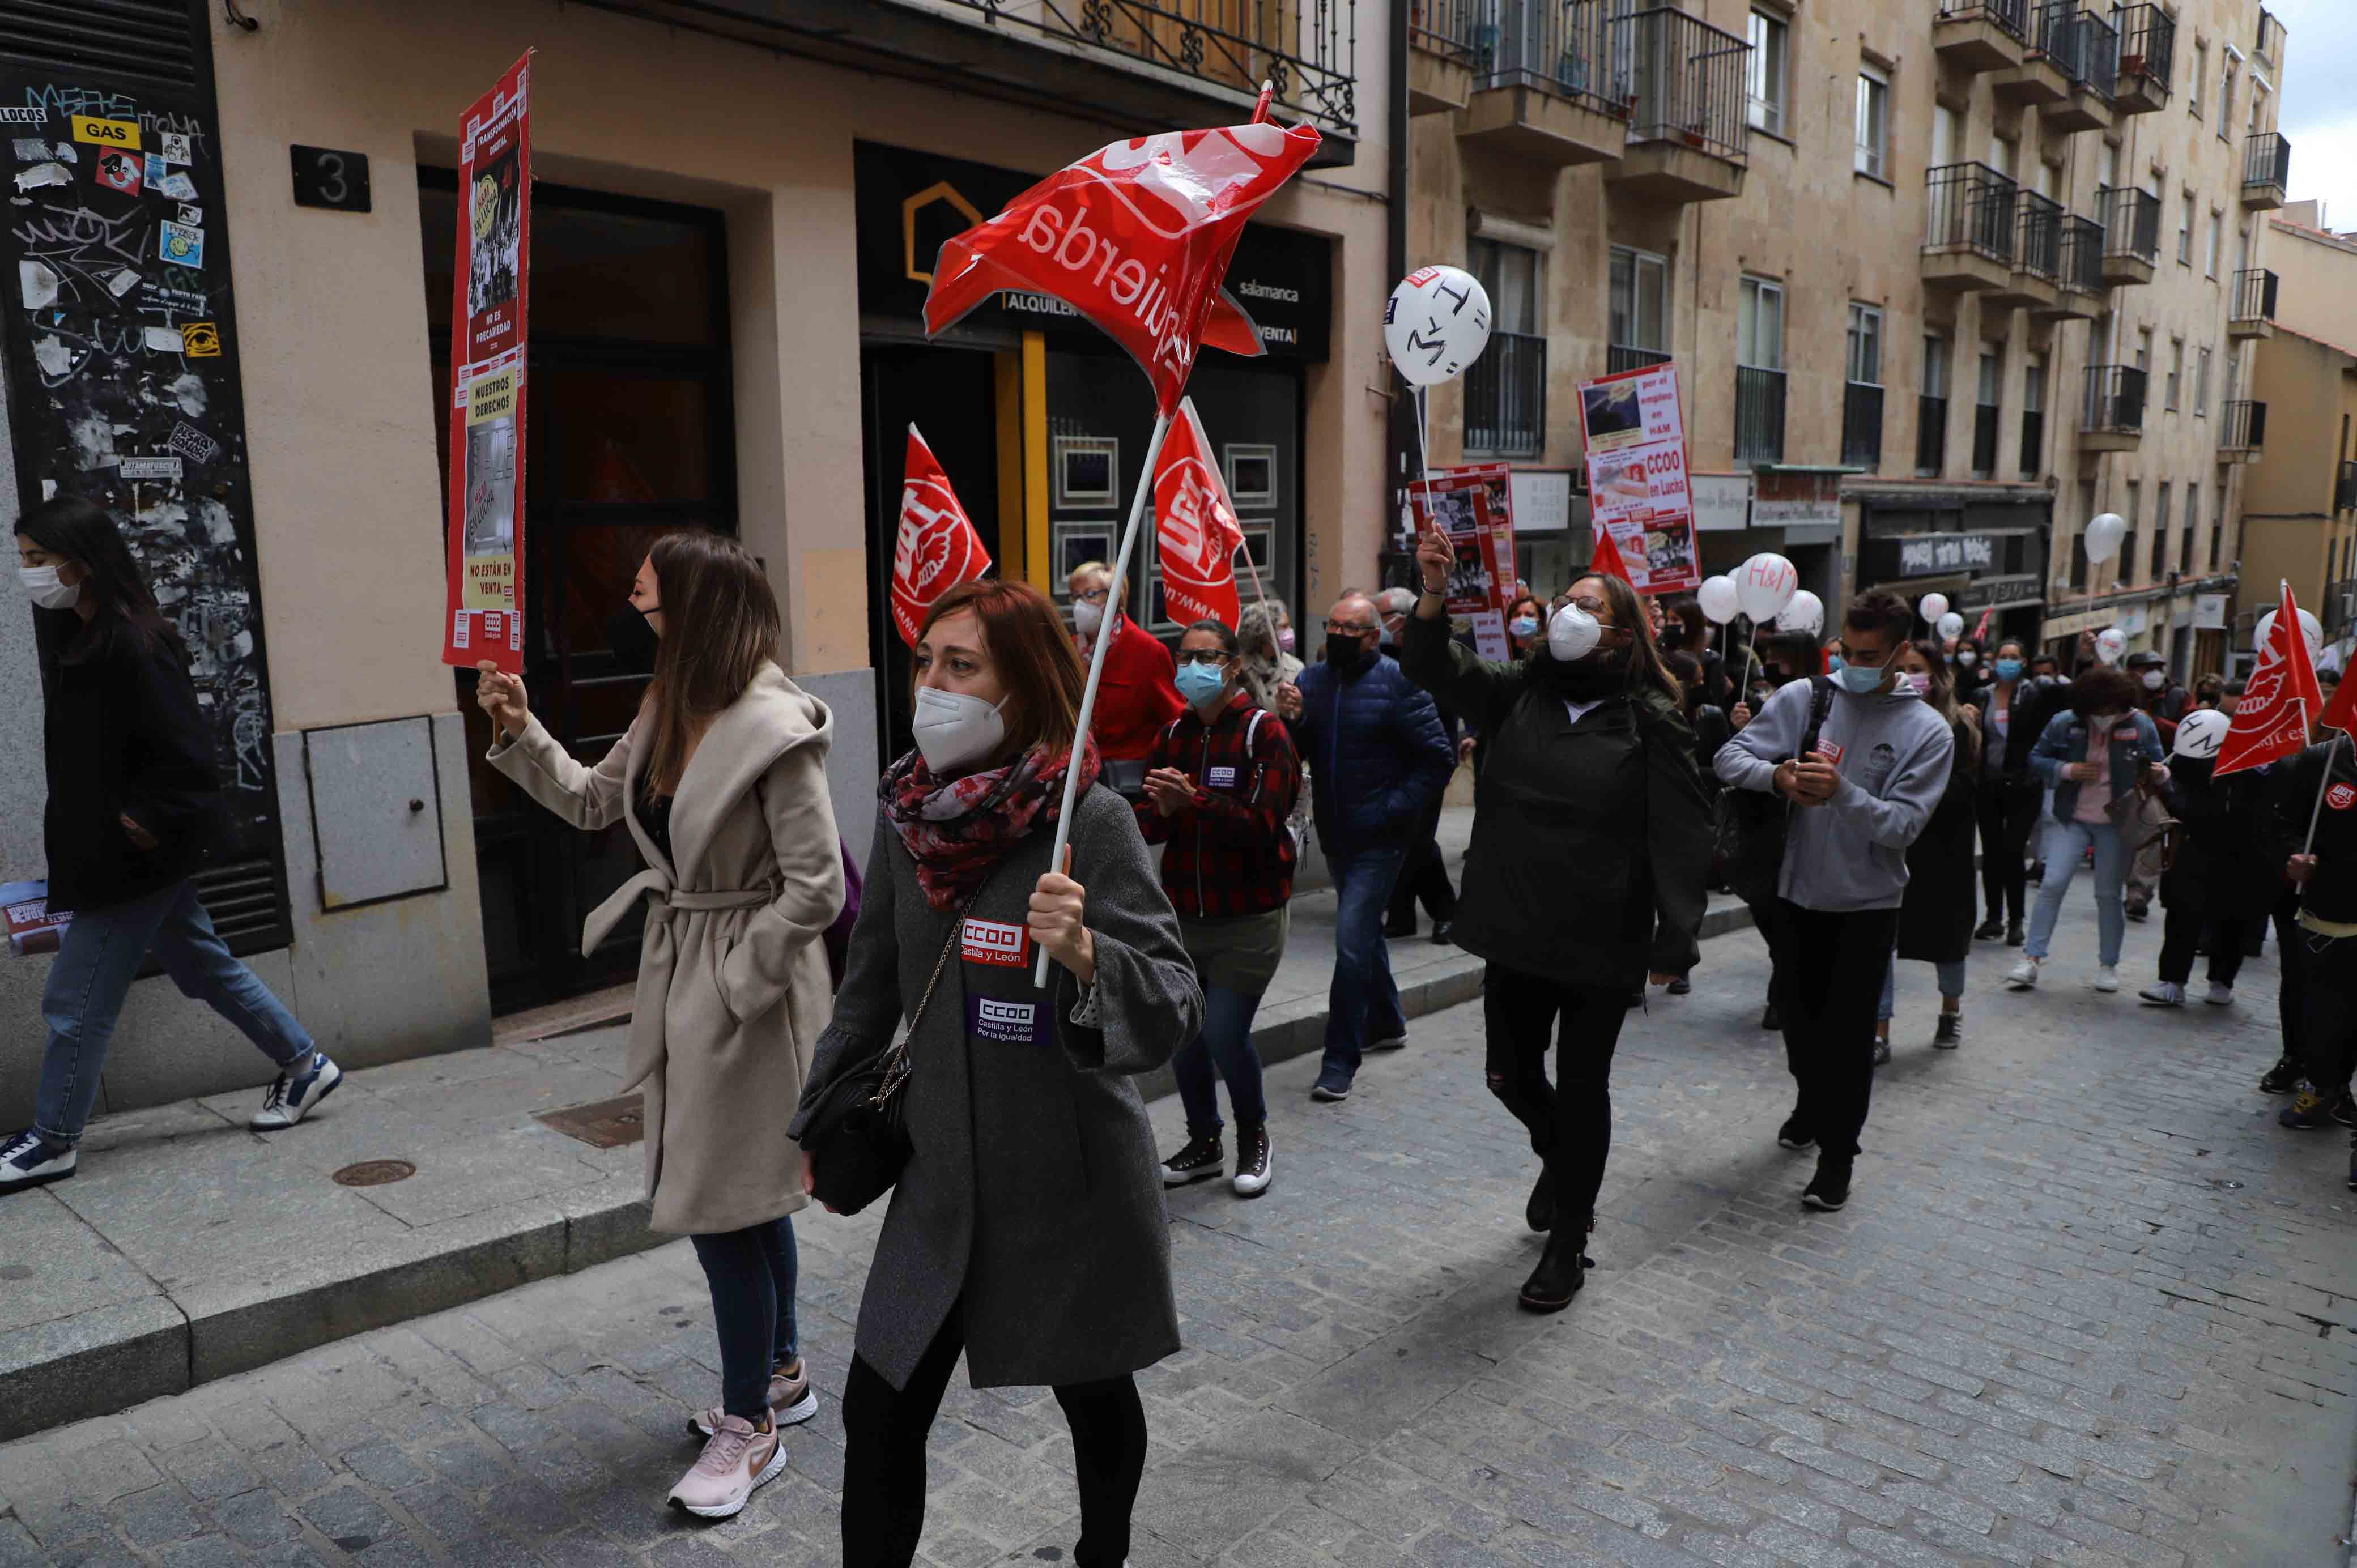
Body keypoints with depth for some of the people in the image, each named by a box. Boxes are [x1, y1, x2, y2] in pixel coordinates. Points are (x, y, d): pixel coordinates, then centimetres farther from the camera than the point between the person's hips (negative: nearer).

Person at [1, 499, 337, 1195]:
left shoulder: (134, 646, -22)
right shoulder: (74, 636, 7)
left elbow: (186, 756, -23)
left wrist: (141, 823, -17)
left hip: (132, 858, -9)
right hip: (104, 852, 9)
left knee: (76, 1000, 2)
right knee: (204, 966, 17)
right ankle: (304, 1066, 28)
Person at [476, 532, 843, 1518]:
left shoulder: (773, 729, -22)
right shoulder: (667, 714, 5)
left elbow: (816, 887, -21)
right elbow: (591, 802, 19)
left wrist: (737, 981, -17)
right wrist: (518, 732, 7)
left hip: (747, 994, -9)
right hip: (681, 977, 9)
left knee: (721, 1205, 0)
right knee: (747, 1195, 20)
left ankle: (751, 1427, 18)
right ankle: (780, 1374, 38)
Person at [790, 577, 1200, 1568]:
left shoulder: (1090, 819, -18)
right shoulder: (907, 808, -2)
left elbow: (1175, 1010, -23)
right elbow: (871, 984, 12)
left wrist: (1085, 954, -42)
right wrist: (820, 1119, 18)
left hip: (1074, 1180, -4)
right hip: (943, 1176, 4)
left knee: (1096, 1400, 18)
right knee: (879, 1417, 7)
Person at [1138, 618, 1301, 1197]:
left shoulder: (1264, 731, -8)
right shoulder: (1173, 735, 9)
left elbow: (1263, 824, -19)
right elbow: (1148, 823, 4)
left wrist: (1195, 799, -31)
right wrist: (1160, 811, -19)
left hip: (1247, 918, -5)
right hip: (1183, 913, 5)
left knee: (1224, 1035, -8)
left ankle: (1254, 1134, 21)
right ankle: (1204, 1143, 30)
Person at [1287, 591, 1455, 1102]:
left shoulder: (1397, 683, -12)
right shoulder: (1312, 680, 5)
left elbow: (1439, 758, -12)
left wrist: (1393, 810, -18)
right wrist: (1290, 721, -16)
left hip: (1378, 839, -6)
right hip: (1335, 833, 7)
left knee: (1352, 940, -12)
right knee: (1363, 931, 22)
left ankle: (1341, 1059, -4)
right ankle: (1386, 1022, 42)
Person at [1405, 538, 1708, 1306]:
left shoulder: (1648, 719, -8)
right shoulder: (1522, 691, 5)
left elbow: (1682, 834, -11)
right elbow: (1438, 670, -1)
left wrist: (1674, 940, -17)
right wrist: (1434, 590, -18)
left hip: (1601, 941, -4)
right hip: (1516, 932, 4)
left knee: (1581, 1087, 8)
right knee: (1510, 1076, 14)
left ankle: (1567, 1242, 26)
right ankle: (1560, 1161, 48)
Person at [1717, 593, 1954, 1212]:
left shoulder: (1928, 732, -8)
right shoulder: (1803, 697, -3)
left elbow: (1902, 824, -15)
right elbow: (1730, 757, -3)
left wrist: (1841, 791, -31)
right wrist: (1779, 776, -23)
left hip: (1867, 903, -3)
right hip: (1798, 892, 3)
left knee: (1849, 1032, 2)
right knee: (1797, 1015, 19)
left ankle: (1838, 1151, 18)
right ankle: (1812, 1103, 45)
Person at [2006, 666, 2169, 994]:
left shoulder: (2141, 725, -4)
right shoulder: (2064, 724, -6)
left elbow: (2159, 766, 5)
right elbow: (2036, 758, 1)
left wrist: (2160, 774, -19)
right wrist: (2068, 770, -16)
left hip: (2117, 824, 0)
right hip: (2072, 819, 0)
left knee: (2109, 894, 7)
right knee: (2052, 885, -9)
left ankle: (2108, 965, 20)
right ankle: (2032, 959, -6)